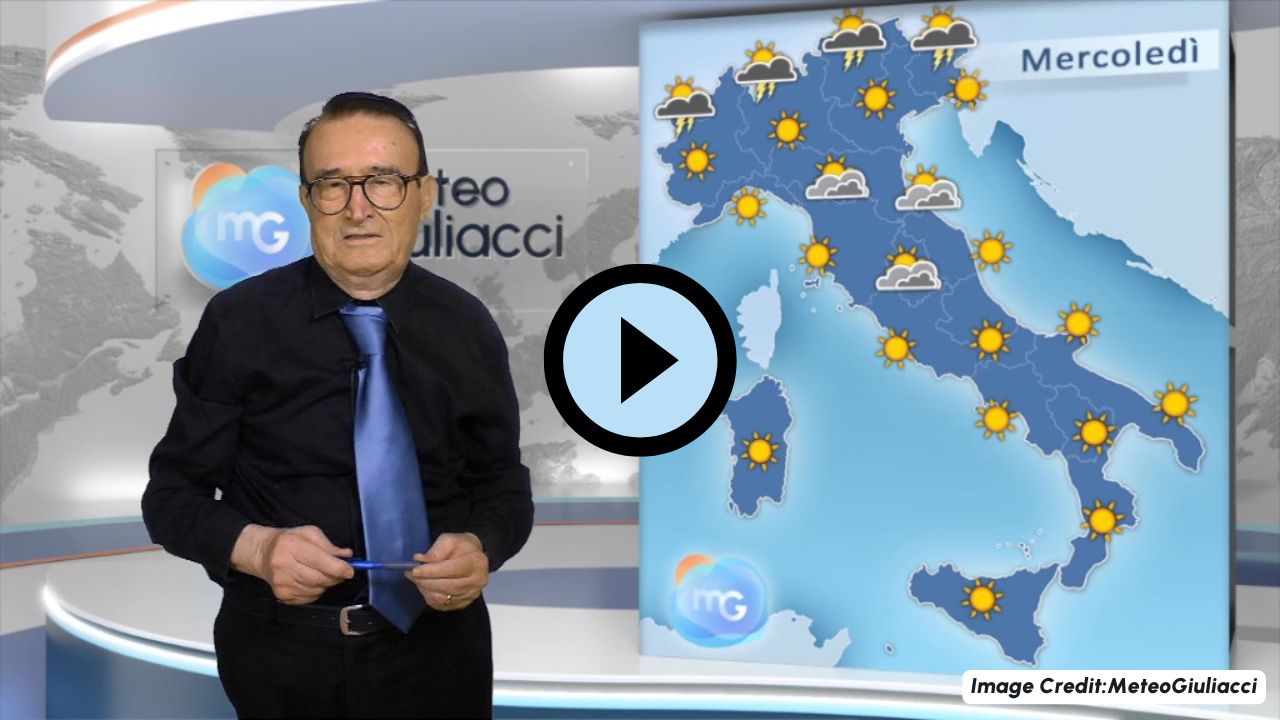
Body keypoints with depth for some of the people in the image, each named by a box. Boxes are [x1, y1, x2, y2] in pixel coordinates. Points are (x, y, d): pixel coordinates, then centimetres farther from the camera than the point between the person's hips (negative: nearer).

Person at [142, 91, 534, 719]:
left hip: (434, 647, 1)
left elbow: (503, 483, 4)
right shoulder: (238, 322, -9)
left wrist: (481, 548, -18)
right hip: (280, 650, -1)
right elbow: (172, 491, -3)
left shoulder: (466, 327, -4)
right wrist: (253, 546, -23)